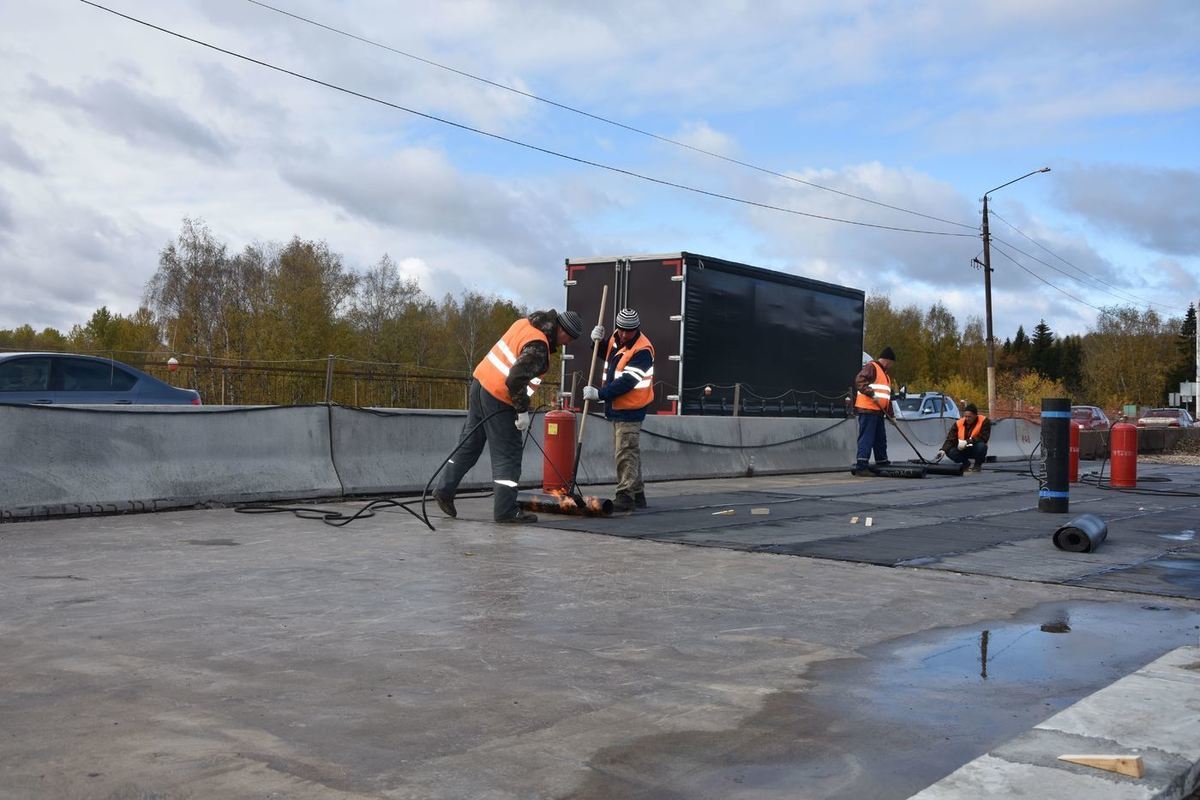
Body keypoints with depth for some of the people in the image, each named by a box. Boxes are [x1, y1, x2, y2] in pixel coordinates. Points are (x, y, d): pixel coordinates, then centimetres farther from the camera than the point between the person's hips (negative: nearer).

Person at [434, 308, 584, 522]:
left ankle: (444, 490, 26)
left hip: (480, 383, 9)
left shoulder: (525, 323, 7)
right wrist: (523, 411, -17)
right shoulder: (538, 347, -21)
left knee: (469, 443, 18)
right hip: (498, 399, -9)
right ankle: (505, 510, 5)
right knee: (508, 453, 0)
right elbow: (515, 379, -28)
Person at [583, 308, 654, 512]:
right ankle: (637, 495, 24)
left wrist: (599, 394, -25)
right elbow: (607, 356, 26)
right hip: (616, 407, 9)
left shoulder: (642, 351, -20)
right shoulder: (616, 338, 7)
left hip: (630, 410, -9)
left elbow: (626, 382, -25)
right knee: (630, 452, 15)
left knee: (626, 453, -10)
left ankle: (625, 496, -8)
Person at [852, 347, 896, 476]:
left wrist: (891, 415, 25)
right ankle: (861, 466, -12)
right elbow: (859, 380, -21)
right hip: (867, 410, -10)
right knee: (866, 438, -11)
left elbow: (887, 397, 29)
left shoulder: (884, 374, 27)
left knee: (881, 439, 16)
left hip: (878, 411, 10)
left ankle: (882, 463, 26)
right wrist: (871, 394, -26)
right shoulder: (871, 367, -4)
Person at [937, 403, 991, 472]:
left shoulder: (984, 421, -14)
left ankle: (978, 465, -5)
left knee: (981, 446, -36)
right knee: (950, 452, -27)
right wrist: (943, 450, -31)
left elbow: (983, 438, -23)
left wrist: (967, 442, -33)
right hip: (963, 451, 2)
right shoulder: (958, 423, -9)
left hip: (976, 450, -2)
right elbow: (950, 439, -12)